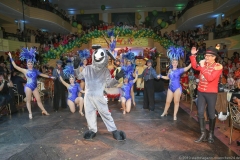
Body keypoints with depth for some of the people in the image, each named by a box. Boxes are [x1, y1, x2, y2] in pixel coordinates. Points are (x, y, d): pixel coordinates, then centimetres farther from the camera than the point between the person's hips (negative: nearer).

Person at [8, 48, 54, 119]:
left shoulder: (35, 70, 8)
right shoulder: (25, 71, -3)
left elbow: (42, 75, 17)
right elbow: (15, 66, -4)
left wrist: (50, 77, 19)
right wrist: (11, 58, -4)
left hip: (34, 87, 3)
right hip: (28, 86, -3)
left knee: (38, 100, 8)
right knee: (28, 100, 5)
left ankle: (44, 111, 16)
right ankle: (30, 113, 14)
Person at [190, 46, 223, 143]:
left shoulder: (218, 66, -10)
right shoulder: (203, 64, 7)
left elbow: (210, 78, -22)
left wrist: (202, 67, -21)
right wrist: (193, 55, 4)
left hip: (211, 93, -5)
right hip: (201, 92, 5)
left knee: (211, 114, 7)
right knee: (200, 113, 3)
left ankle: (211, 134, 25)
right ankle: (203, 134, 13)